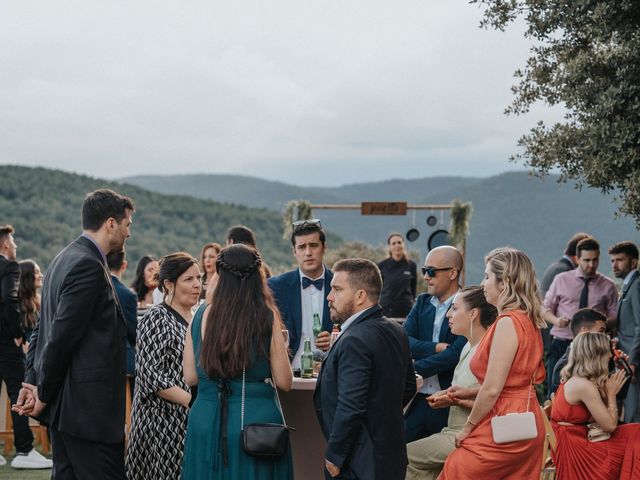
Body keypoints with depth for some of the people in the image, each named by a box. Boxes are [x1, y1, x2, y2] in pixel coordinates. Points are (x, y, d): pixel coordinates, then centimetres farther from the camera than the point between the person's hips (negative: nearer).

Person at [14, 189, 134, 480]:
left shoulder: (64, 259, 15)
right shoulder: (88, 265, -16)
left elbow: (43, 328, 16)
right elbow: (62, 336, -19)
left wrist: (34, 381, 8)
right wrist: (43, 394, -10)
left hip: (65, 406, 10)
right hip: (89, 407, -10)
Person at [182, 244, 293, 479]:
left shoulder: (201, 317, 0)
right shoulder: (267, 317, -9)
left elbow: (190, 377, 5)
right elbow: (284, 382, -7)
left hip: (206, 422, 3)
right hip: (255, 421, -3)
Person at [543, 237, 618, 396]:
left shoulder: (608, 286, 8)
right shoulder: (561, 280, 7)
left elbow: (614, 317, 7)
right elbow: (546, 310, 11)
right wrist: (556, 320, -12)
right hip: (561, 345, 0)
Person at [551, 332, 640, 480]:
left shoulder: (573, 380, 10)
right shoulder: (584, 385, -19)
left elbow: (595, 417, 11)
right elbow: (609, 425, -15)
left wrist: (606, 392, 5)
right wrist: (612, 393, -4)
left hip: (571, 442, 9)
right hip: (572, 448, -9)